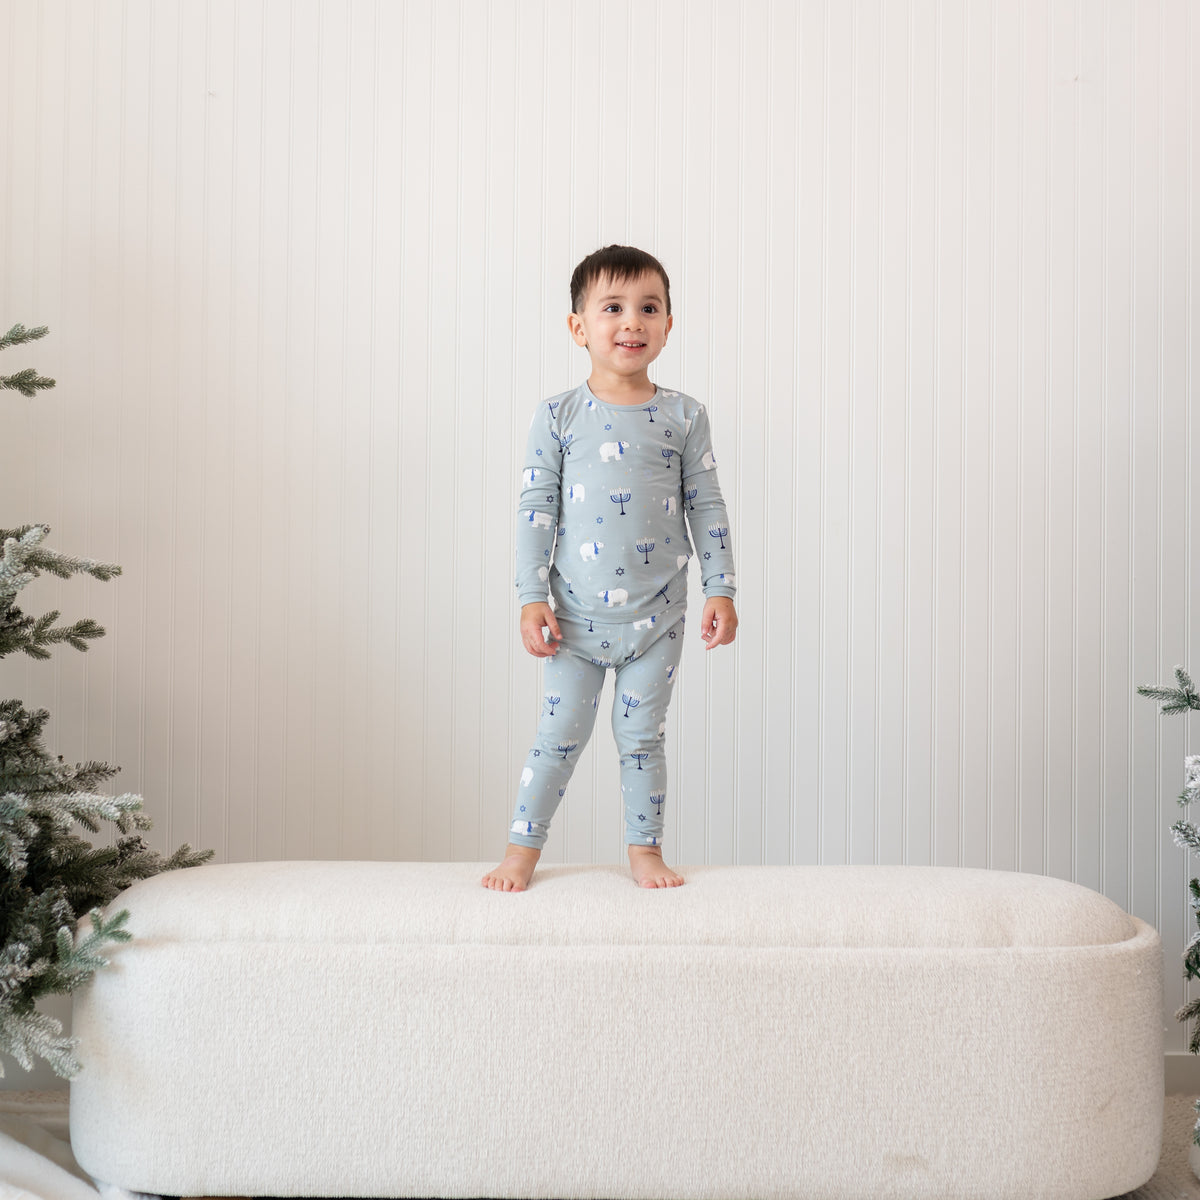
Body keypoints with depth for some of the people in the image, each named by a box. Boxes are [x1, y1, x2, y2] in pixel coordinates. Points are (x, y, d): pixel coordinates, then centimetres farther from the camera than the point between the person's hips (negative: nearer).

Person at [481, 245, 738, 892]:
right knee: (559, 734, 4)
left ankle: (645, 849, 23)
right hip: (577, 613, -1)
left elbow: (706, 507, 4)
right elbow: (536, 509, -2)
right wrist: (532, 597, -7)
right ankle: (522, 850, 17)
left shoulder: (683, 416, 1)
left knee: (642, 735, 9)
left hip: (657, 617, 1)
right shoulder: (557, 416, -2)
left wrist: (720, 589, 0)